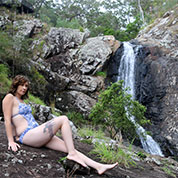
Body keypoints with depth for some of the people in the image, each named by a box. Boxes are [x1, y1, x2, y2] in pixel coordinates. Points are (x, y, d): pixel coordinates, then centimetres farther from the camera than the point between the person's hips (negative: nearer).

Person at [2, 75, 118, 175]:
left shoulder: (21, 100, 25)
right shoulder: (9, 97, -1)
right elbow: (7, 120, -9)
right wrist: (11, 141, -14)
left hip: (36, 134, 9)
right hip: (27, 135, -9)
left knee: (67, 146, -4)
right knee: (64, 119, -15)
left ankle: (98, 166, -10)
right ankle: (72, 154, -18)